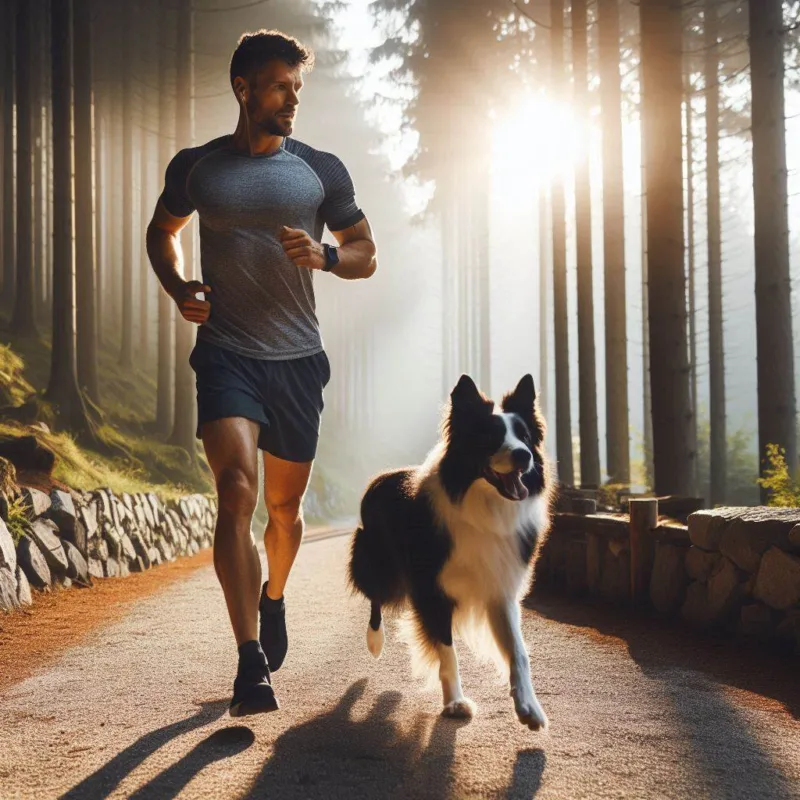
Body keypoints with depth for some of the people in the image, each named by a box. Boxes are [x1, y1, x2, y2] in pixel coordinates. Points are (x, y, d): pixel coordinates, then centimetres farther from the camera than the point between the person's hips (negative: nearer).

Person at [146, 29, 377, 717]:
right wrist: (179, 288, 3)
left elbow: (367, 254, 12)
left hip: (297, 357, 2)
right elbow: (162, 231, 23)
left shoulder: (322, 170, 6)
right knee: (237, 489, -20)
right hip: (226, 351, -2)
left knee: (285, 504, 12)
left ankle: (274, 596, 44)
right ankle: (251, 660, -21)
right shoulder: (196, 167, 6)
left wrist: (323, 256, -10)